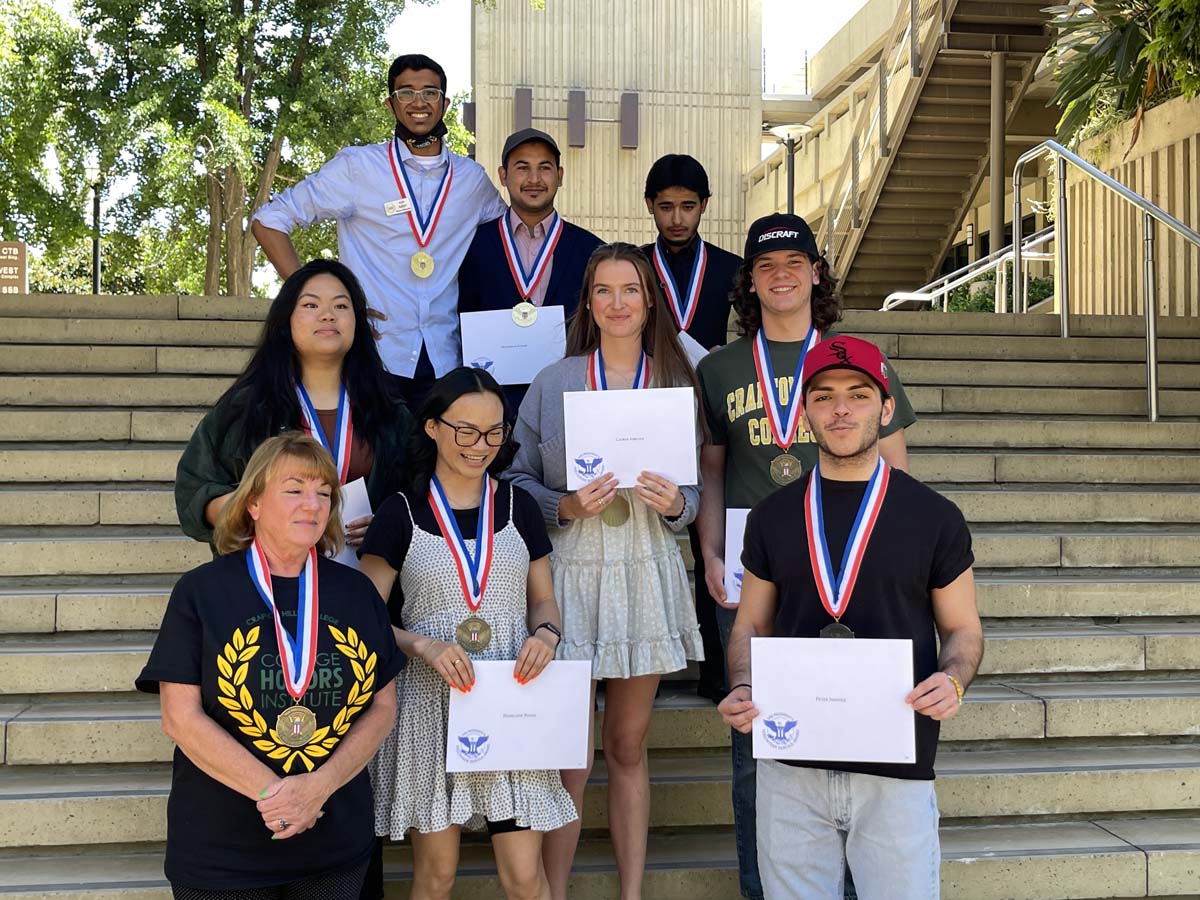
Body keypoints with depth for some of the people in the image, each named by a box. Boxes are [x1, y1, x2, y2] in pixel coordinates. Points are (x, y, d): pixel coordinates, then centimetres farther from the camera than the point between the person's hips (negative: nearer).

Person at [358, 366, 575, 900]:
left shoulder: (518, 506, 7)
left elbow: (543, 600, 14)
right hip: (430, 702, -1)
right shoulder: (402, 514, 0)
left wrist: (546, 633, -9)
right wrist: (423, 645, -19)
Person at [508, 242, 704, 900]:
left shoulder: (677, 383, 6)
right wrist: (567, 507, -14)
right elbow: (518, 481, 4)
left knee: (629, 747, 11)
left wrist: (675, 504, -12)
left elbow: (695, 489, 10)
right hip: (569, 572, -1)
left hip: (647, 571, 2)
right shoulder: (552, 383, 2)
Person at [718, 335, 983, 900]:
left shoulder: (934, 517, 0)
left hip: (896, 772, -2)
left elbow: (962, 629, 7)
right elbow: (751, 626, 12)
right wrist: (742, 690, -8)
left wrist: (953, 680, -14)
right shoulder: (772, 517, 6)